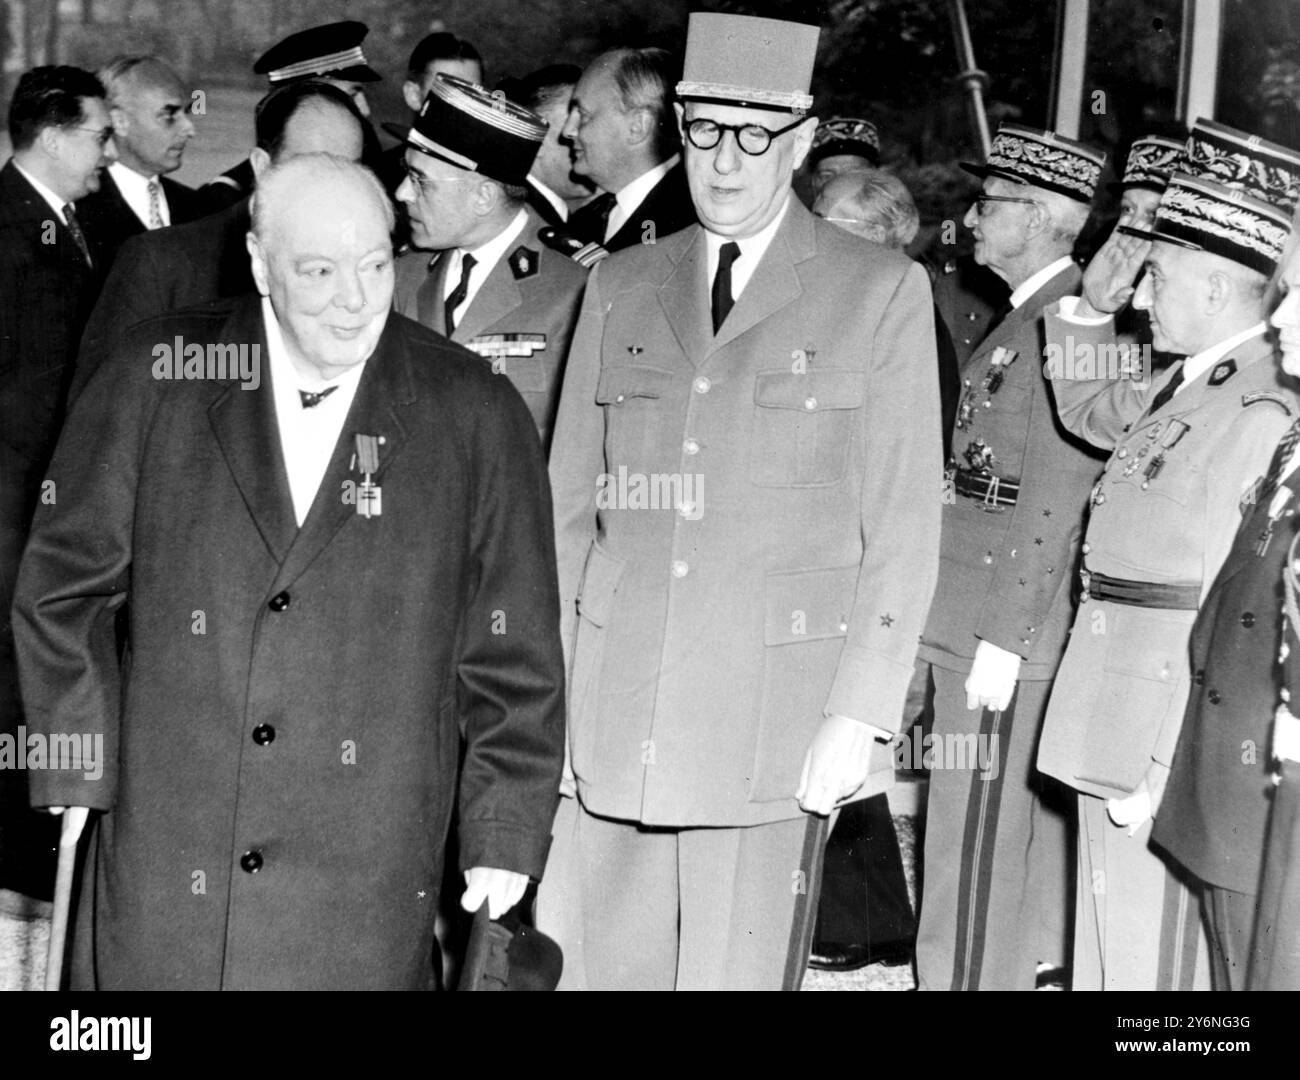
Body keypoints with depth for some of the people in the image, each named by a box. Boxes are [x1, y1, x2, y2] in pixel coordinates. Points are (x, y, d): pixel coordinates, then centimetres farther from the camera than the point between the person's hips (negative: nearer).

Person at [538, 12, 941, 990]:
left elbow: (902, 529, 0)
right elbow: (570, 509, 13)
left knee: (736, 974, -1)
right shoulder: (619, 288, 13)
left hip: (777, 729, -3)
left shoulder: (882, 293, 3)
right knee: (587, 966, 2)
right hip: (610, 726, 3)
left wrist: (857, 718, -6)